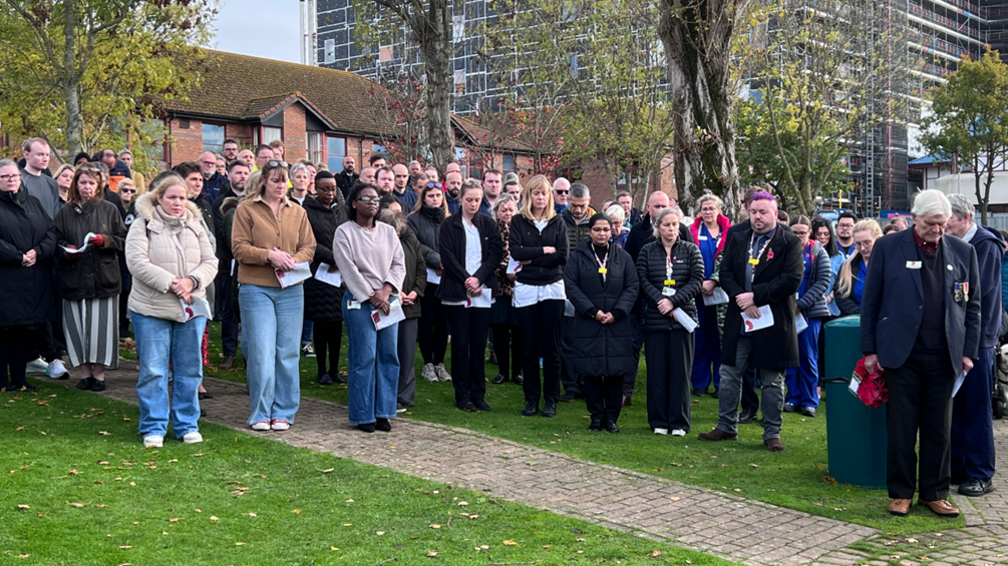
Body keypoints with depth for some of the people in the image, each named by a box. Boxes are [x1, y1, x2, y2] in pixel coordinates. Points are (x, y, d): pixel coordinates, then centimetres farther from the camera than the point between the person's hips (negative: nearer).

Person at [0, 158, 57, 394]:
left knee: (28, 329, 6)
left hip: (35, 281, 5)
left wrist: (37, 253, -9)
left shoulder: (33, 203, 15)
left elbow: (51, 232, 7)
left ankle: (19, 379, 17)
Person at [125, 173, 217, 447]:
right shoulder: (143, 226, -3)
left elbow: (210, 262, 8)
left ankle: (187, 425, 20)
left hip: (191, 309, 4)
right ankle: (153, 428, 12)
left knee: (189, 370, 8)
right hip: (151, 310, -4)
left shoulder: (195, 226, 10)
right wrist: (170, 283, -20)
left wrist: (192, 281, -11)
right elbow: (137, 263, -14)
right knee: (153, 370, 1)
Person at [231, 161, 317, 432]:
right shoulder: (246, 209, 1)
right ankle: (261, 413, 7)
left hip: (291, 290, 3)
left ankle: (283, 412, 14)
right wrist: (269, 255, -17)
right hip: (256, 289, -3)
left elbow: (309, 247, 9)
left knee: (288, 353, 5)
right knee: (261, 352, -4)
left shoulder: (298, 212, 12)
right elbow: (239, 248, -5)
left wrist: (294, 260, -10)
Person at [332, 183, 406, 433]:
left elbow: (399, 264, 8)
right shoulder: (344, 232, -1)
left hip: (387, 300, 5)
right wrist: (371, 297, -11)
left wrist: (386, 291, -8)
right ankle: (363, 415, 4)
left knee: (389, 356, 3)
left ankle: (383, 412, 12)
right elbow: (349, 269, -8)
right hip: (359, 301, -5)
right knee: (363, 358, -5)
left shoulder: (388, 232, 13)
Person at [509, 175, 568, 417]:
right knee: (529, 347, 3)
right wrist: (545, 250, -9)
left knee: (551, 347, 1)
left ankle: (551, 399, 9)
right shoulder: (518, 221, 4)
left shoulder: (557, 222, 6)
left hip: (552, 288, 0)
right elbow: (515, 252, -11)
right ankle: (531, 398, 12)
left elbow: (562, 256, -5)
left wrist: (531, 259, -9)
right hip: (526, 290, 0)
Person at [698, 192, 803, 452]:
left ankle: (772, 433, 16)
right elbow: (725, 273, 2)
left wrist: (755, 296, -17)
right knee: (729, 374, 9)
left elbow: (792, 280, -14)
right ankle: (727, 426, 22)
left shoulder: (790, 243, -4)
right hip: (739, 321, 4)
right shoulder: (737, 240, 9)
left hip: (773, 323, -4)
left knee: (772, 381, 6)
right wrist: (742, 299, -14)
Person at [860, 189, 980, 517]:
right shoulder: (888, 248, 0)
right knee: (901, 427, 3)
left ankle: (934, 493, 20)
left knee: (939, 428, 8)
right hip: (902, 354, -2)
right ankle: (901, 493, 15)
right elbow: (870, 302, 2)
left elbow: (973, 305, 12)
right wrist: (869, 349, -1)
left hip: (944, 356, 2)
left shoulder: (963, 252, 7)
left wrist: (968, 351, 5)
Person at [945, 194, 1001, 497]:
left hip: (976, 337, -7)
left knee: (976, 407, -1)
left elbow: (976, 288, -18)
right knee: (953, 405, 11)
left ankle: (980, 475, 8)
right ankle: (957, 468, 21)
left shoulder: (986, 245, -10)